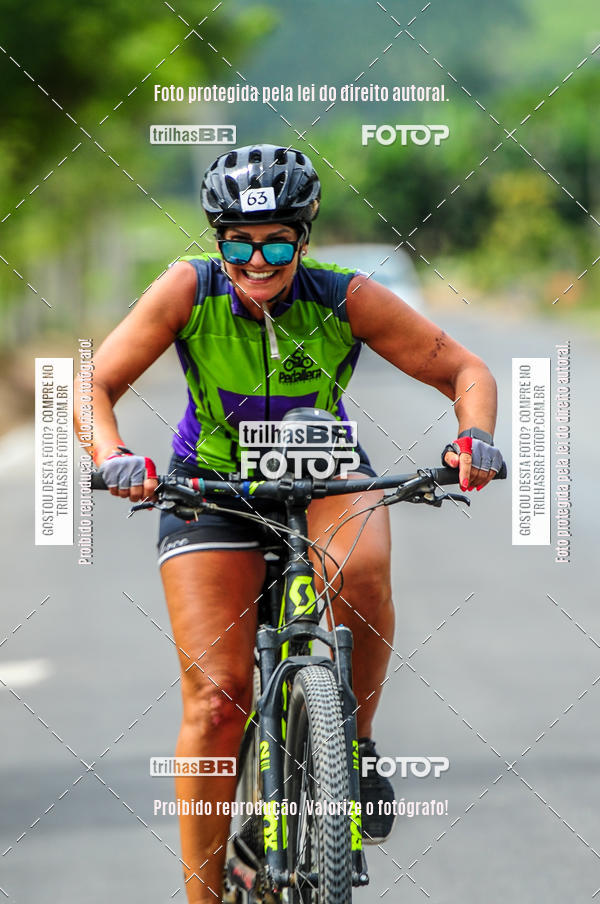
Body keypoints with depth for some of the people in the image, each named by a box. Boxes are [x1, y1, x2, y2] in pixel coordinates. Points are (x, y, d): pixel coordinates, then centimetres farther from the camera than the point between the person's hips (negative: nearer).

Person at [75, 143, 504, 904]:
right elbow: (94, 385, -17)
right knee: (215, 697, -11)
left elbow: (464, 371, -12)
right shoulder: (188, 290, -21)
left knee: (362, 570, -36)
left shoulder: (347, 299, -21)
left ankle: (356, 746, -12)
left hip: (326, 478, 0)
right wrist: (113, 456, -37)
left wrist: (474, 438, -32)